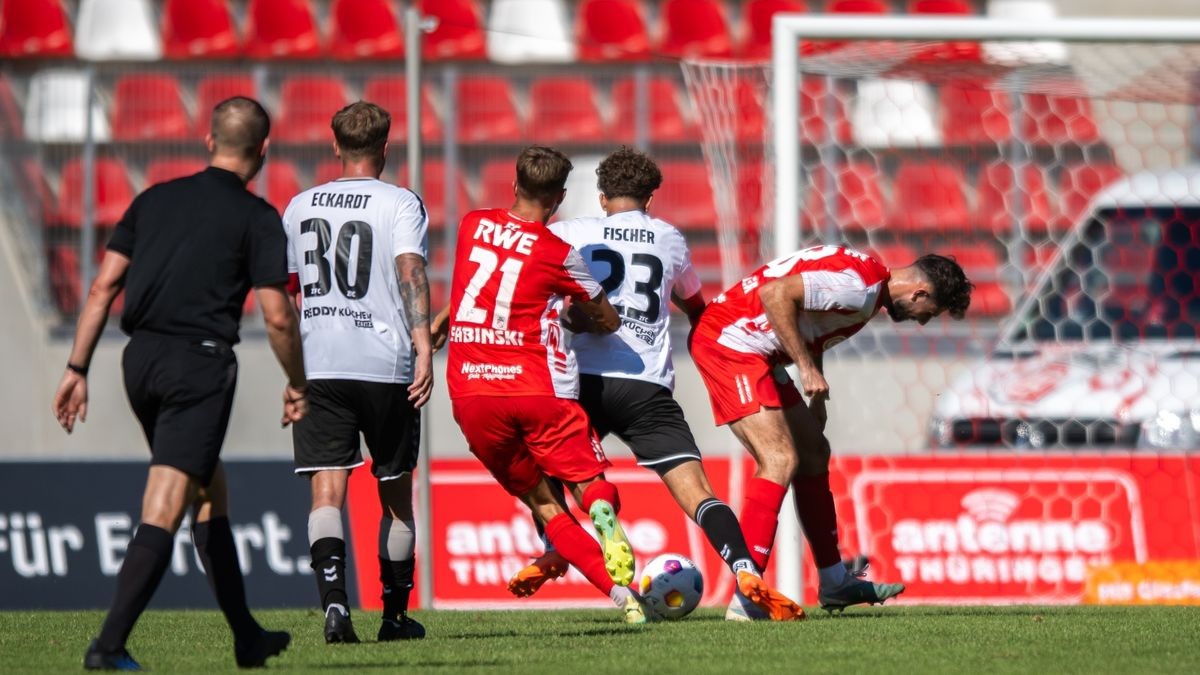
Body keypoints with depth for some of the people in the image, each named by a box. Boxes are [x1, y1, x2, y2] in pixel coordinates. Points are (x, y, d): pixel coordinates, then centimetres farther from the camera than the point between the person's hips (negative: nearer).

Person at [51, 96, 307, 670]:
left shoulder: (155, 199, 11)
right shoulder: (256, 217, -3)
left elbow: (103, 287, 8)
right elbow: (277, 318, -7)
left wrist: (77, 369, 11)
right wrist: (297, 385, 8)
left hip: (140, 362, 6)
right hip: (199, 364, -6)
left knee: (209, 491, 20)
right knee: (164, 510, -9)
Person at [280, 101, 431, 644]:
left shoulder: (300, 207, 12)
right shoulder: (400, 204, 0)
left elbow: (284, 289, 22)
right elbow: (411, 272, -15)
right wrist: (422, 344, -23)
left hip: (317, 366, 2)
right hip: (386, 365, -2)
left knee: (327, 490, -5)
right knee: (396, 492, 12)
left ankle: (334, 601, -25)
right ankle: (395, 615, 19)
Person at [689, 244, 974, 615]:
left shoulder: (869, 290, 13)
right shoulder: (860, 285, -20)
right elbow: (775, 293, -28)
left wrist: (816, 404, 19)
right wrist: (807, 368, -25)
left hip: (754, 351, 11)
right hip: (728, 338, -11)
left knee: (813, 453, 17)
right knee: (781, 460, -18)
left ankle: (835, 583, 28)